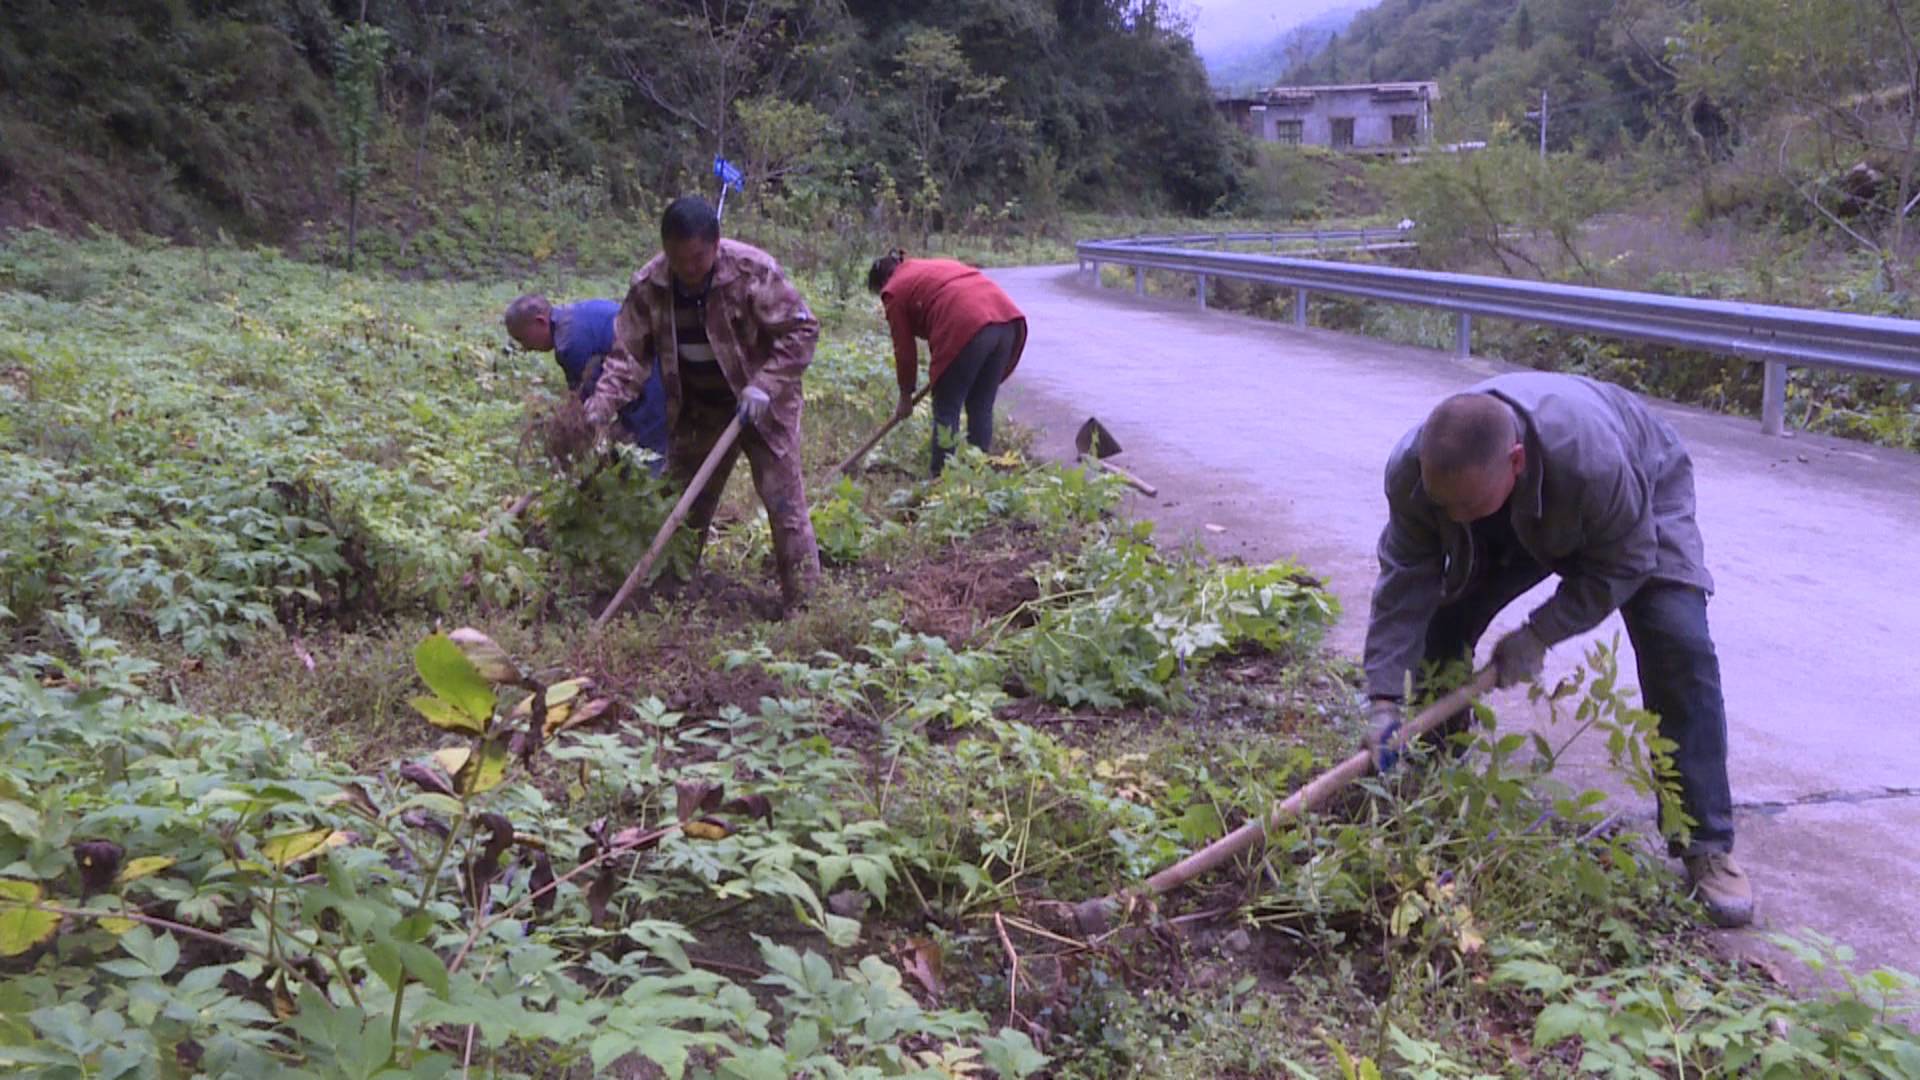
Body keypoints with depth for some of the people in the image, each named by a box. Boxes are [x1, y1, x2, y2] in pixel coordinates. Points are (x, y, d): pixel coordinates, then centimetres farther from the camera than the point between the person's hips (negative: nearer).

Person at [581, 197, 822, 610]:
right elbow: (627, 353, -8)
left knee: (784, 501, -7)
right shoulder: (649, 286, -11)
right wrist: (602, 402, -25)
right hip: (699, 409, 4)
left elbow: (800, 330, -18)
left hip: (761, 404, -4)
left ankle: (804, 602, 2)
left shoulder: (754, 271, -23)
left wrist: (764, 385, -27)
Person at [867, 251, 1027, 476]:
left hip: (967, 328, -7)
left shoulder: (894, 291, 13)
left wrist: (906, 395, 25)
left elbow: (904, 349, 13)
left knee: (946, 411, 5)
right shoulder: (936, 266, 34)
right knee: (981, 408, 16)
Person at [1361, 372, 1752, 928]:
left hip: (1643, 493, -3)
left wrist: (1538, 635, -30)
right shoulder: (1411, 471, -35)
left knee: (1679, 648, -20)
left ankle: (1706, 845, -9)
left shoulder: (1593, 459, -47)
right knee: (1441, 625, -9)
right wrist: (1385, 700, -31)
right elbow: (1404, 584, -27)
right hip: (1512, 525, 4)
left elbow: (1620, 567, -29)